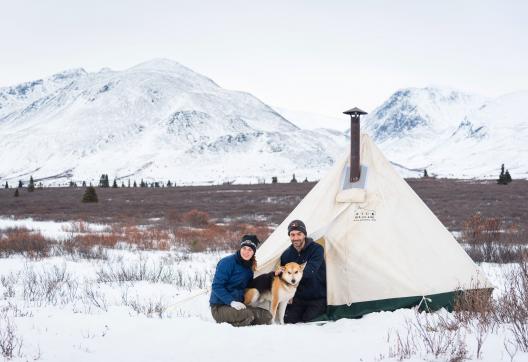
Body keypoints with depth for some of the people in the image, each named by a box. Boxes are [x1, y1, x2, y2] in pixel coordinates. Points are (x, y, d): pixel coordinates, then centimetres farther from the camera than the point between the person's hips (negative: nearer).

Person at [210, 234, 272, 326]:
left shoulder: (249, 267, 13)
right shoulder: (227, 262, -10)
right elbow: (217, 286, -15)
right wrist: (231, 302, -27)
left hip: (238, 305, 8)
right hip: (219, 307, -8)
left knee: (267, 316, -9)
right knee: (247, 315, -33)